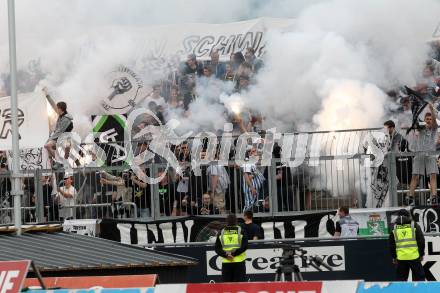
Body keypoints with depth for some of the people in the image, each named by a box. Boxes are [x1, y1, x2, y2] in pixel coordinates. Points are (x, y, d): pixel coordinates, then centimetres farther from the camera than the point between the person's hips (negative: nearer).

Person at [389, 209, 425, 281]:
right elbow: (421, 241, -1)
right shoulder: (414, 226, 0)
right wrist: (421, 254, 7)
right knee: (419, 277, 5)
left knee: (401, 278, 9)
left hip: (401, 258, 2)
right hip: (414, 256, -2)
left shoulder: (394, 228, 7)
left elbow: (392, 245, 10)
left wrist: (394, 257, 18)